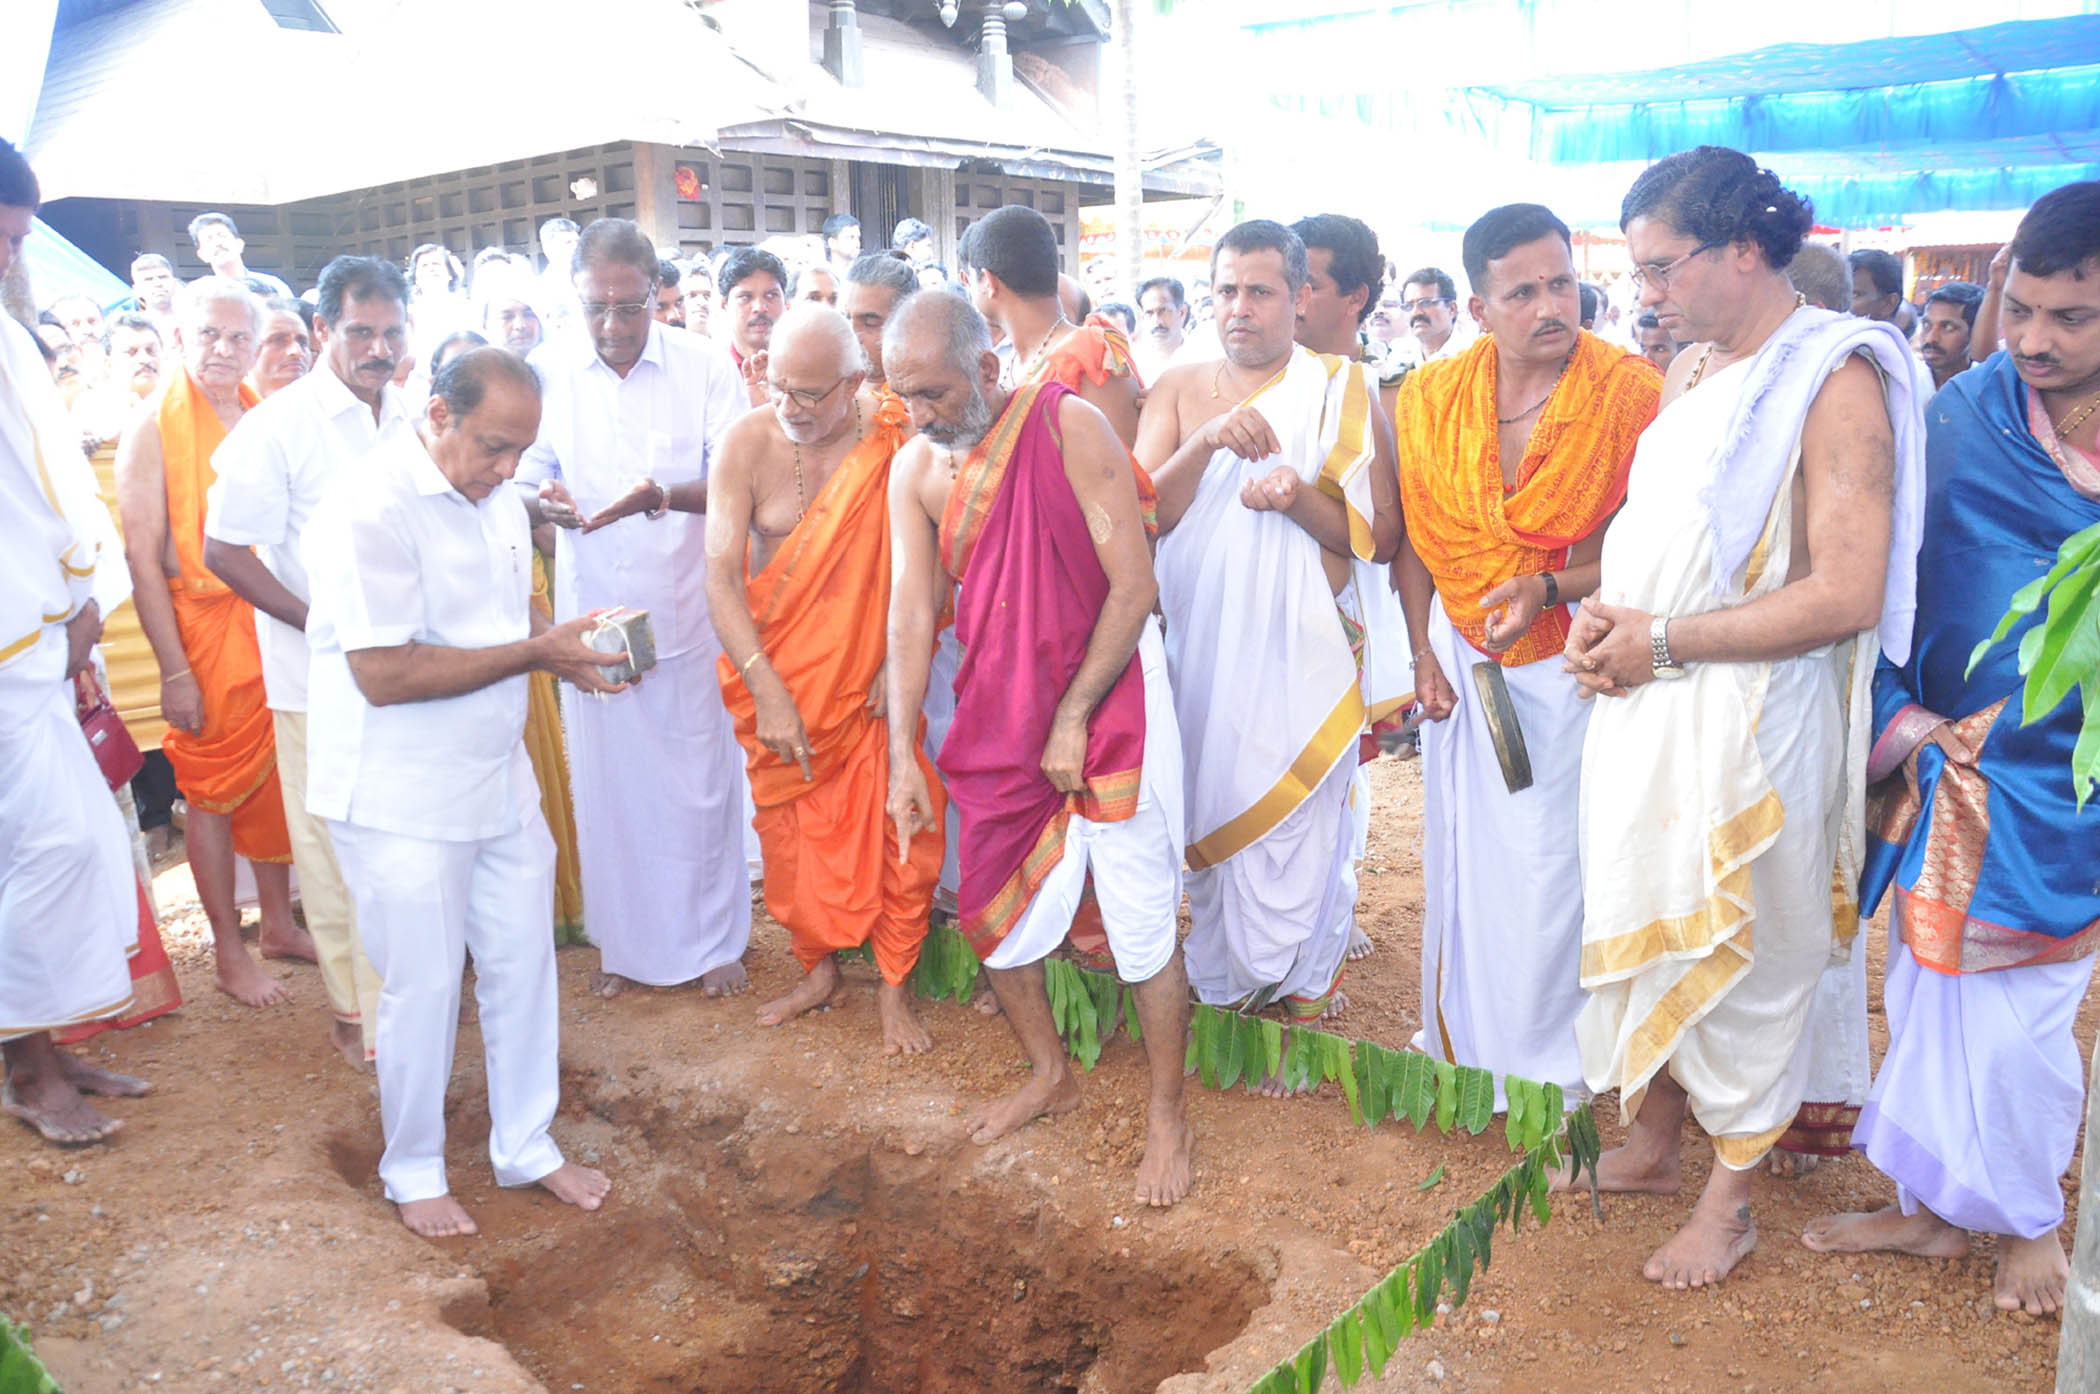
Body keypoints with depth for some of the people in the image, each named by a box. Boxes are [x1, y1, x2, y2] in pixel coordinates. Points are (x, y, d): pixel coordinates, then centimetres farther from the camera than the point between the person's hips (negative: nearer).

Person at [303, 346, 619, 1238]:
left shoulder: (499, 502, 6)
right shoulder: (369, 510, -20)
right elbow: (384, 674, -25)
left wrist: (570, 649, -3)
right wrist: (535, 652, -24)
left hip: (500, 782, 7)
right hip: (401, 800, -7)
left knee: (522, 967, 14)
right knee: (423, 988, 6)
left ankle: (526, 1146, 33)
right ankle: (412, 1170, 30)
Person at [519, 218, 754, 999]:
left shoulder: (704, 365, -5)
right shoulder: (548, 370, -1)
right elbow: (527, 472, 5)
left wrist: (663, 495, -29)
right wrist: (540, 497, -20)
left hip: (688, 610, -1)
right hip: (591, 612, 2)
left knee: (702, 779, 6)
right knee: (605, 782, 10)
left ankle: (714, 937, 25)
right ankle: (624, 941, 29)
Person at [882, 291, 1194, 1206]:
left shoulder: (1068, 427, -15)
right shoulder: (915, 469, 0)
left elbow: (1134, 587, -16)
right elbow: (911, 613, -1)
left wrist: (1073, 719, -15)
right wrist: (903, 754, -7)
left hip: (1106, 701, -5)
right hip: (996, 717, 5)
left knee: (1142, 920, 0)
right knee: (992, 911, 13)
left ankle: (1166, 1111, 20)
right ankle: (1049, 1076, 37)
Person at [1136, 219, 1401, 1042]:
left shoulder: (1341, 393, 1)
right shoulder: (1180, 390, 9)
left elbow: (1381, 538, -2)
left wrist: (1300, 498, -20)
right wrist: (1206, 440, -18)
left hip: (1301, 650, -3)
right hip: (1197, 644, 3)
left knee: (1293, 828, 1)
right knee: (1208, 815, 10)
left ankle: (1301, 989, 20)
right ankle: (1220, 980, 29)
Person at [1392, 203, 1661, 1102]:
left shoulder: (1633, 393, -15)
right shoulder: (1430, 398, -4)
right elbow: (1414, 538, 6)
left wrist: (1550, 589, -24)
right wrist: (1422, 654, 2)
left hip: (1570, 664, -3)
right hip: (1463, 656, 4)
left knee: (1552, 862, 2)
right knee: (1460, 851, 15)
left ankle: (1551, 1051, 25)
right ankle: (1457, 1027, 37)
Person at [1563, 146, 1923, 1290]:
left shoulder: (1835, 379, -14)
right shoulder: (1690, 373, 11)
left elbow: (1847, 594, -22)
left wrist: (1662, 641, -18)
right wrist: (1601, 612, 2)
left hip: (1747, 719, -7)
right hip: (1643, 710, 8)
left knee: (1736, 951, 5)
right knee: (1644, 925, 16)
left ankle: (1729, 1199, 24)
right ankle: (1650, 1143, 36)